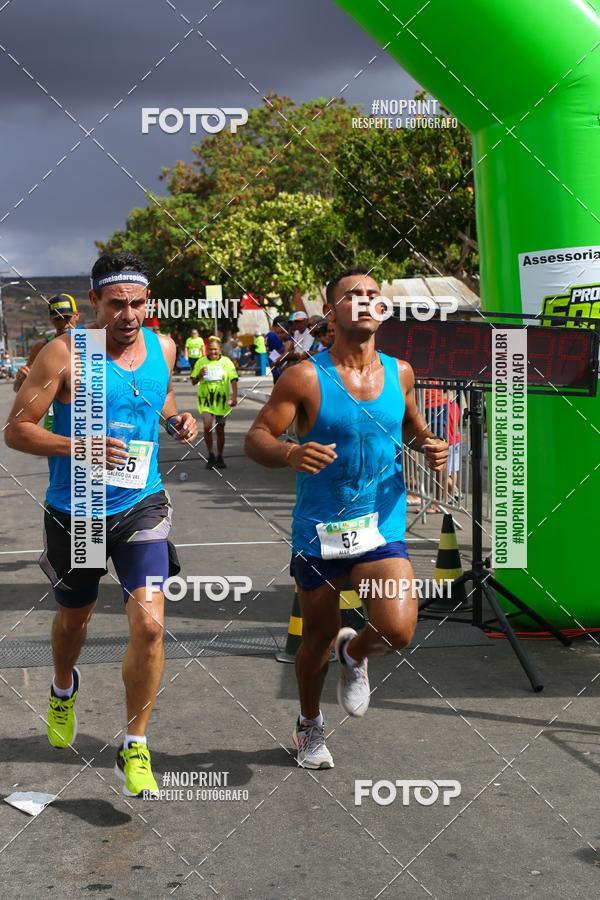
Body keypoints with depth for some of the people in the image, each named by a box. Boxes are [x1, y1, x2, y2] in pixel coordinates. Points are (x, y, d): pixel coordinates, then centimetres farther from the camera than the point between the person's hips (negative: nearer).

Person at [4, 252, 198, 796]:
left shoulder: (162, 348, -1)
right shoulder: (65, 354, -15)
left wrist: (177, 418, -1)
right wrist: (77, 447, -30)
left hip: (140, 507, 2)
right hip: (76, 511, -2)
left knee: (149, 625, -13)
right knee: (73, 618, 20)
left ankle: (135, 749, 6)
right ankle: (64, 689, 55)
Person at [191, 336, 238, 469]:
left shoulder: (226, 362, 0)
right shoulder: (201, 362, 3)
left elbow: (233, 380, -6)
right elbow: (193, 382, 9)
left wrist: (234, 396, -20)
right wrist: (200, 375, -13)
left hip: (221, 400, 0)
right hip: (206, 400, 0)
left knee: (220, 430, 7)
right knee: (207, 427, -16)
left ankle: (220, 457, 23)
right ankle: (211, 455, 1)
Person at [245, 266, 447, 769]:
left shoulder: (399, 373, 3)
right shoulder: (306, 378, -10)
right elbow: (256, 439, -10)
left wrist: (429, 446, -1)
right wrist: (289, 453, -32)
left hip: (382, 529, 2)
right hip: (318, 531, -2)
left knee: (398, 629, -19)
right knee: (319, 635, 13)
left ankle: (354, 655, 18)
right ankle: (310, 724, 42)